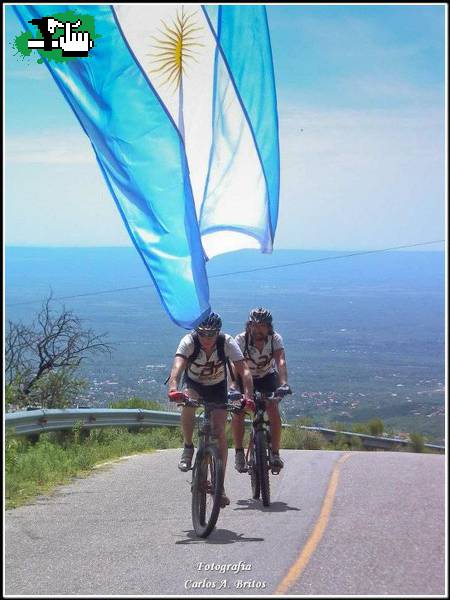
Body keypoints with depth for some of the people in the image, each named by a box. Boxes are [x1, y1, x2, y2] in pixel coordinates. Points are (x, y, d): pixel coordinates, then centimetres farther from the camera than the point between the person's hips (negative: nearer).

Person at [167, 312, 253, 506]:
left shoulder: (227, 342, -27)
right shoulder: (189, 341, -28)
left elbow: (244, 370, -33)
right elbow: (177, 366, -43)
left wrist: (248, 395, -49)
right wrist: (173, 387, -63)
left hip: (218, 388, 0)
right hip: (194, 384, 0)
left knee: (219, 433, -11)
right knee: (187, 403, -34)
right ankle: (188, 447, -11)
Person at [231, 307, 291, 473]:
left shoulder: (275, 339, -24)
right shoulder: (241, 339, -27)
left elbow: (281, 361, -37)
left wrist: (283, 384, -54)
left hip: (267, 377, 1)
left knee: (274, 411, -18)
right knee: (238, 410, -21)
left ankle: (275, 454, -7)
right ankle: (239, 454, -8)